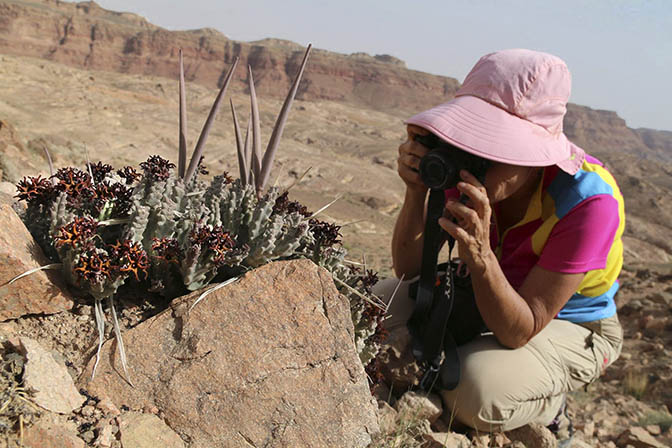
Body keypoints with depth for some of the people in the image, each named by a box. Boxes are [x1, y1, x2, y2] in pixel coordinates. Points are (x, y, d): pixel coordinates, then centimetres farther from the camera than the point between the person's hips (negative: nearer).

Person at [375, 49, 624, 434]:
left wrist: (480, 256, -49)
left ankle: (545, 405, 3)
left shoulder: (589, 202, -34)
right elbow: (409, 268, -16)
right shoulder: (469, 168, -21)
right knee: (381, 304, -14)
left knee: (477, 390, -31)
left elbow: (518, 333, -31)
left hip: (572, 329, -4)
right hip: (489, 298, 4)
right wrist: (417, 191, -33)